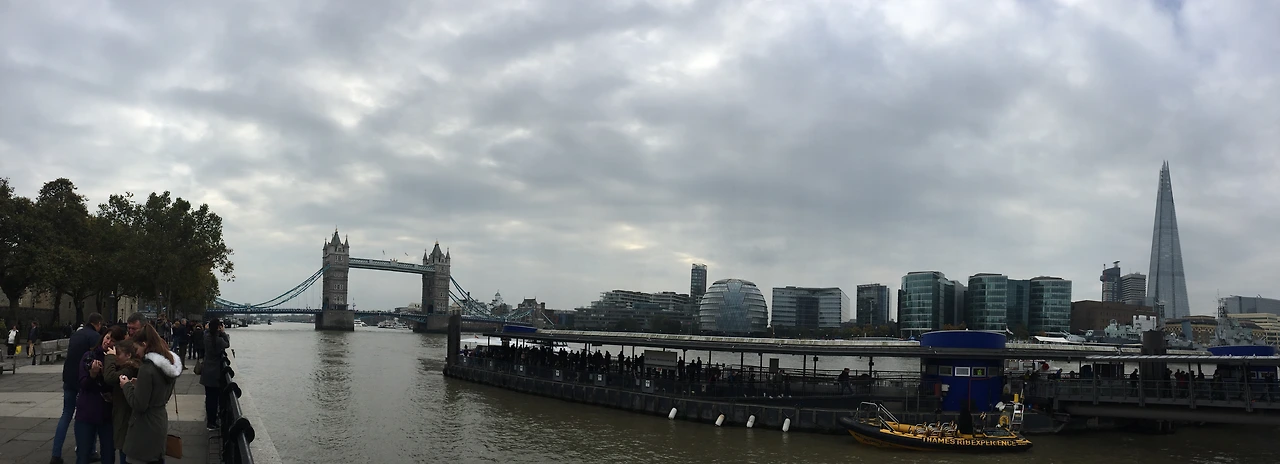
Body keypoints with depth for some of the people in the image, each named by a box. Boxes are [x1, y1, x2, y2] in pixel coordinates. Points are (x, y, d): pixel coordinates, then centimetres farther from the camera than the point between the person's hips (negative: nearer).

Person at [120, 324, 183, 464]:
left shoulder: (147, 368, -21)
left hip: (145, 427, -8)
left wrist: (127, 386, -6)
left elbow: (138, 405, -18)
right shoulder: (171, 364, 5)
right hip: (160, 422, 8)